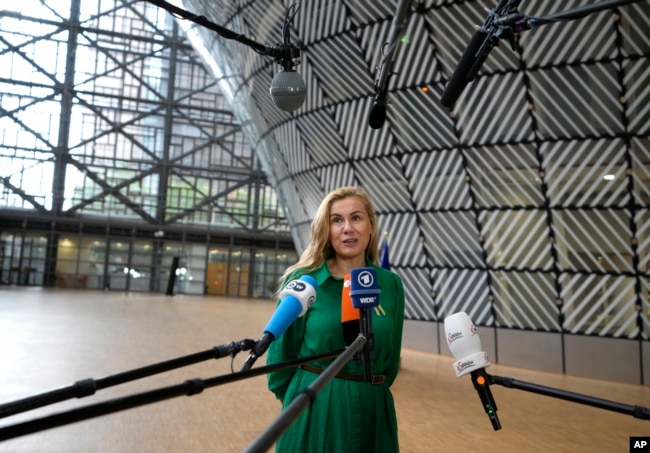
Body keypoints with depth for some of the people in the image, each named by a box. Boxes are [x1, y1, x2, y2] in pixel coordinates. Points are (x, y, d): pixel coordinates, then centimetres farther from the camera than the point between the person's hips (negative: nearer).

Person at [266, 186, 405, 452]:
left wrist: (371, 391, 11)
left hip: (372, 408, 3)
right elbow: (283, 347, -3)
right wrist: (291, 397, 7)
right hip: (313, 408, -2)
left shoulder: (391, 284, -3)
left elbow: (392, 353, 7)